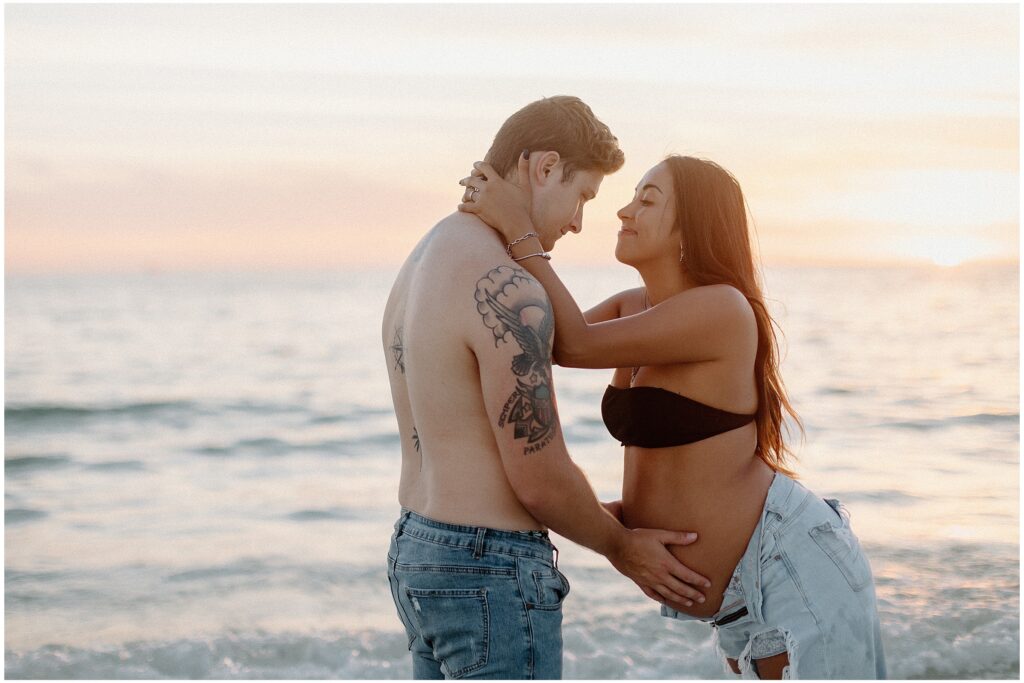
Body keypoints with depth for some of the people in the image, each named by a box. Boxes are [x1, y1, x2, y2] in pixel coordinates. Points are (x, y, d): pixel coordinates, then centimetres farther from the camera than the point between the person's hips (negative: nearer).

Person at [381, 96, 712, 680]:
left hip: (416, 551, 10)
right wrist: (621, 548, 2)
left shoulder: (422, 265, 10)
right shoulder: (508, 292, -21)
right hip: (490, 575, -10)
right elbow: (540, 479, -18)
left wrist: (603, 520, 18)